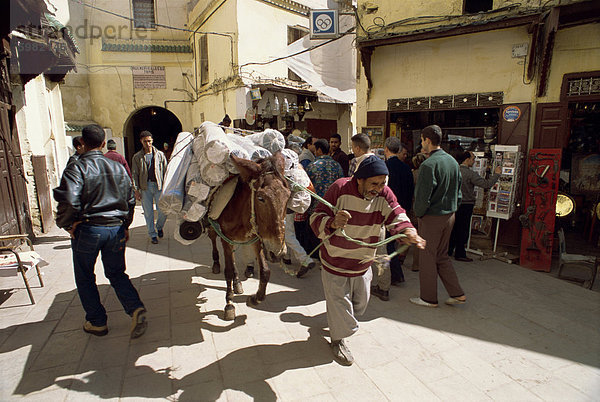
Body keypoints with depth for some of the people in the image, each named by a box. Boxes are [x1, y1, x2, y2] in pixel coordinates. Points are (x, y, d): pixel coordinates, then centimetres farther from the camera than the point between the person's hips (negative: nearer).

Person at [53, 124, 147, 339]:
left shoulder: (76, 168, -10)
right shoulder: (118, 167, 6)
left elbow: (69, 202, -22)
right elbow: (130, 200, 10)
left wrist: (67, 225, -4)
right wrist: (125, 226, 18)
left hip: (87, 230, -4)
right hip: (116, 229, 4)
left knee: (85, 277, 16)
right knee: (116, 273, 16)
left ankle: (97, 322, 23)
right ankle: (136, 309, -4)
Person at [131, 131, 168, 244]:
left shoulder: (160, 155, 6)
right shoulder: (137, 157, 6)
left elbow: (165, 171, 7)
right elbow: (135, 174, 5)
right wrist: (136, 190, -2)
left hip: (159, 186, 0)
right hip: (145, 187, 0)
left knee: (163, 210, -2)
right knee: (148, 213, 5)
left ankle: (159, 227, 27)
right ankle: (152, 234, 18)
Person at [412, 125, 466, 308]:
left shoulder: (428, 165, -20)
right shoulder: (453, 161, 7)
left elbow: (422, 196, -21)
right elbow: (458, 191, 13)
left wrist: (418, 214, -5)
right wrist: (451, 209, 18)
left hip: (432, 217, -8)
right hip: (449, 216, 8)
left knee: (427, 258, 6)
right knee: (442, 256, 19)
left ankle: (429, 298, 19)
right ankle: (457, 294, 23)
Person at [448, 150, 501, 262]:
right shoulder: (470, 174, -17)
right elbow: (486, 184, -18)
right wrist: (496, 174, -6)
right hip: (466, 205, -6)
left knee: (454, 228, 16)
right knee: (463, 229, 2)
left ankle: (449, 249, 24)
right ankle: (460, 254, 9)